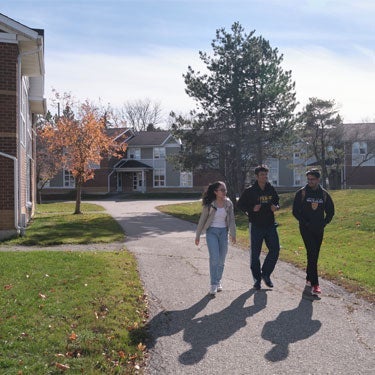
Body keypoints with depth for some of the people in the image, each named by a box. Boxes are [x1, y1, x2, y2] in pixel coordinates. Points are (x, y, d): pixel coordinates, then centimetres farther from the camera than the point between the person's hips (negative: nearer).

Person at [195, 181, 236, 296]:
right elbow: (202, 220, -2)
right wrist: (197, 235, 0)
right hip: (212, 231, -3)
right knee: (214, 257, -14)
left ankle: (218, 281, 25)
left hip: (223, 232, 3)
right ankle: (213, 284, -5)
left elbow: (231, 219, 2)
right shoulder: (209, 204, -9)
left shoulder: (228, 203, -1)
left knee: (221, 259, 7)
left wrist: (233, 234, -6)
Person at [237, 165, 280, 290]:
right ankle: (257, 278, 18)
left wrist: (275, 207, -4)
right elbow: (240, 205, -2)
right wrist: (252, 209, -17)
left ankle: (266, 274, 21)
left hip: (270, 225, 4)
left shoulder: (271, 189, 6)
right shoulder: (249, 191, -7)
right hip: (256, 226, -4)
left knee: (275, 250, 2)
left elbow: (277, 201, 19)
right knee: (255, 253, 3)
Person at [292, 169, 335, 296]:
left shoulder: (324, 194, 6)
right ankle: (314, 284, -16)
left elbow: (330, 211, 14)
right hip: (306, 228, -4)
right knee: (312, 253, -13)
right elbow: (295, 211, -3)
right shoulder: (301, 193, -4)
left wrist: (324, 223, 2)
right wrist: (305, 223, -11)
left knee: (314, 255, 11)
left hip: (319, 229, 4)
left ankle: (309, 278, 28)